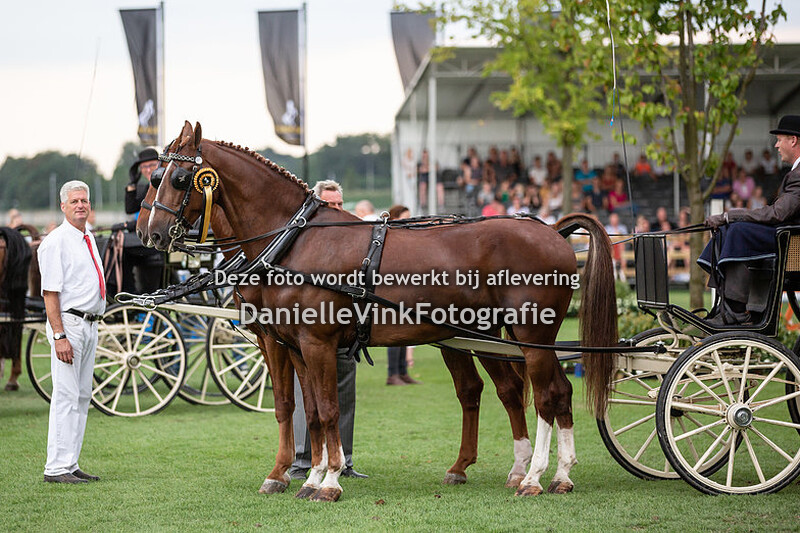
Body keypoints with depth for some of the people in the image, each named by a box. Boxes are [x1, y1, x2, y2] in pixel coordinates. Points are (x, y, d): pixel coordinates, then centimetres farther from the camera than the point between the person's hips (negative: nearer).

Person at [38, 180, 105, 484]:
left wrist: (92, 323, 18)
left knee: (82, 397, 10)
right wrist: (59, 336, -22)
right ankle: (57, 468, -8)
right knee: (66, 396, -10)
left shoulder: (88, 239, 16)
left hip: (90, 325, 9)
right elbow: (50, 293, -16)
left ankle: (70, 465, 14)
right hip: (68, 323, -9)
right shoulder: (56, 241, -10)